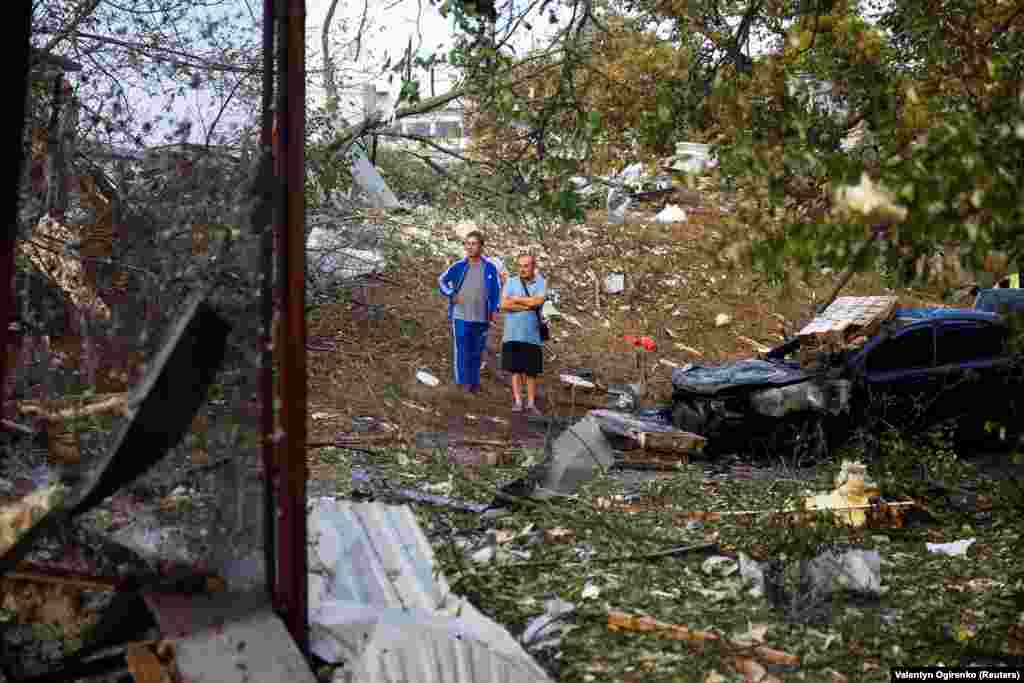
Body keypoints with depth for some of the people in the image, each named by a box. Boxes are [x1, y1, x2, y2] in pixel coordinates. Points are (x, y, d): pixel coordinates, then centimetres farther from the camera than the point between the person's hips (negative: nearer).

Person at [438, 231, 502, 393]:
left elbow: (497, 289, 10)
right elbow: (442, 280, 12)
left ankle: (474, 382, 22)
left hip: (481, 317, 1)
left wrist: (494, 309, 3)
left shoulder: (490, 268, 1)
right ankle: (463, 382, 5)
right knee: (462, 350, -3)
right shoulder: (458, 267, 0)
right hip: (461, 316, -1)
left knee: (477, 352, 11)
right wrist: (452, 295, -1)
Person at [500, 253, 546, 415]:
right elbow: (504, 305, -8)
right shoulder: (511, 282, 3)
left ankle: (531, 403, 12)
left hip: (532, 334, 0)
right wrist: (528, 306, -10)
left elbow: (538, 301, -16)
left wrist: (515, 299, -6)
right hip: (513, 334, 0)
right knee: (516, 369, 3)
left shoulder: (541, 283, 1)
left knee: (532, 371, 5)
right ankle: (517, 401, 8)